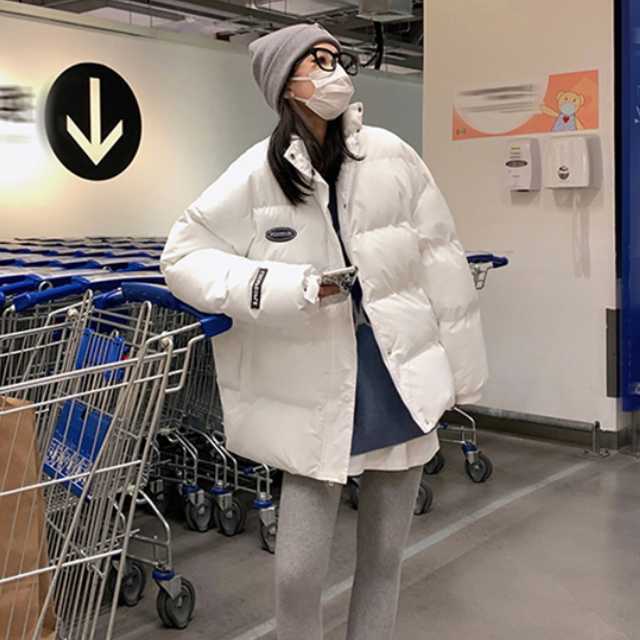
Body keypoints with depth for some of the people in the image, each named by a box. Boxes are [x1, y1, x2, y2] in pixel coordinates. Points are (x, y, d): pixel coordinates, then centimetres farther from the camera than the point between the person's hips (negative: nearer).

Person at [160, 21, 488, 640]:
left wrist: (462, 368, 6)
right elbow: (182, 258, -5)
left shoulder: (389, 154, -2)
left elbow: (441, 259, 3)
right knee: (299, 572, 2)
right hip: (319, 396, -2)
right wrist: (286, 288, -18)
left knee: (384, 558, 15)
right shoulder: (257, 174, -6)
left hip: (403, 384, 2)